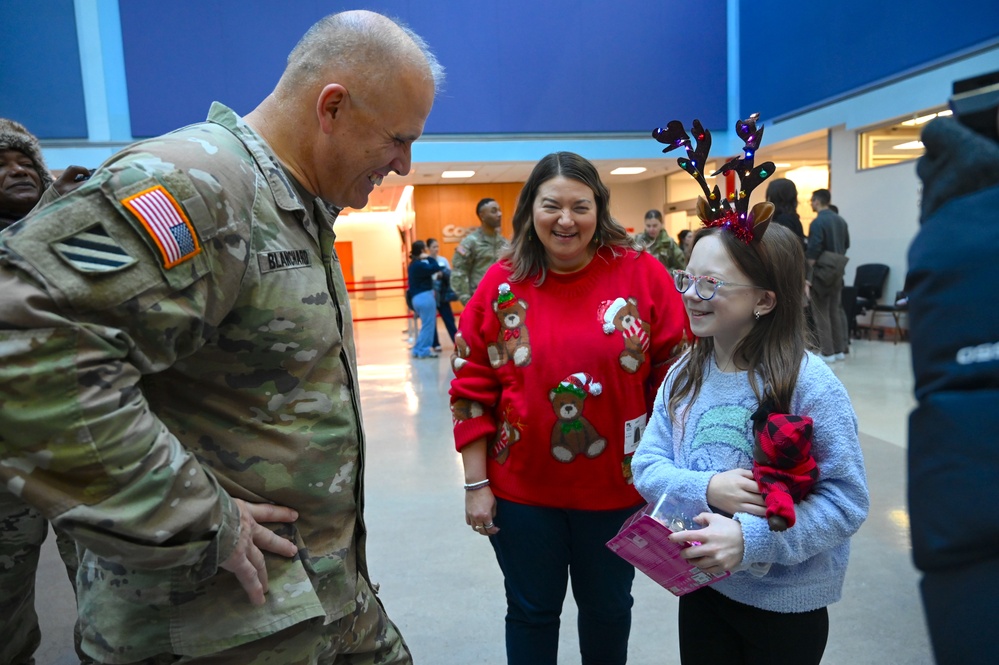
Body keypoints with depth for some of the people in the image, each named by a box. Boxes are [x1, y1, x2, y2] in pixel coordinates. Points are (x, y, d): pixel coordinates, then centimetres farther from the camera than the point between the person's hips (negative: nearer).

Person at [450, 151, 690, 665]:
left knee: (607, 608, 22)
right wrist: (476, 483, -3)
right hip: (520, 489, 0)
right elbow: (472, 389, -3)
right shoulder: (501, 284, -6)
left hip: (616, 486, 0)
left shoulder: (642, 274, -9)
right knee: (531, 612, 18)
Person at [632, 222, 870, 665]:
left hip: (786, 602, -4)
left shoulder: (809, 383, -20)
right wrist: (706, 489, -23)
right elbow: (647, 466, -4)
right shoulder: (684, 374, -4)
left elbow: (846, 500, -19)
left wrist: (750, 539, -31)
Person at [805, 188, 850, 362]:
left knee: (821, 312, -1)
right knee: (835, 310, 14)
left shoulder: (817, 222, -14)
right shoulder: (841, 221, 10)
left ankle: (827, 352, 0)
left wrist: (807, 274, -13)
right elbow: (846, 245, 16)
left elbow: (812, 252, -19)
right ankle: (839, 350, 17)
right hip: (838, 271, 7)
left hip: (822, 271, -7)